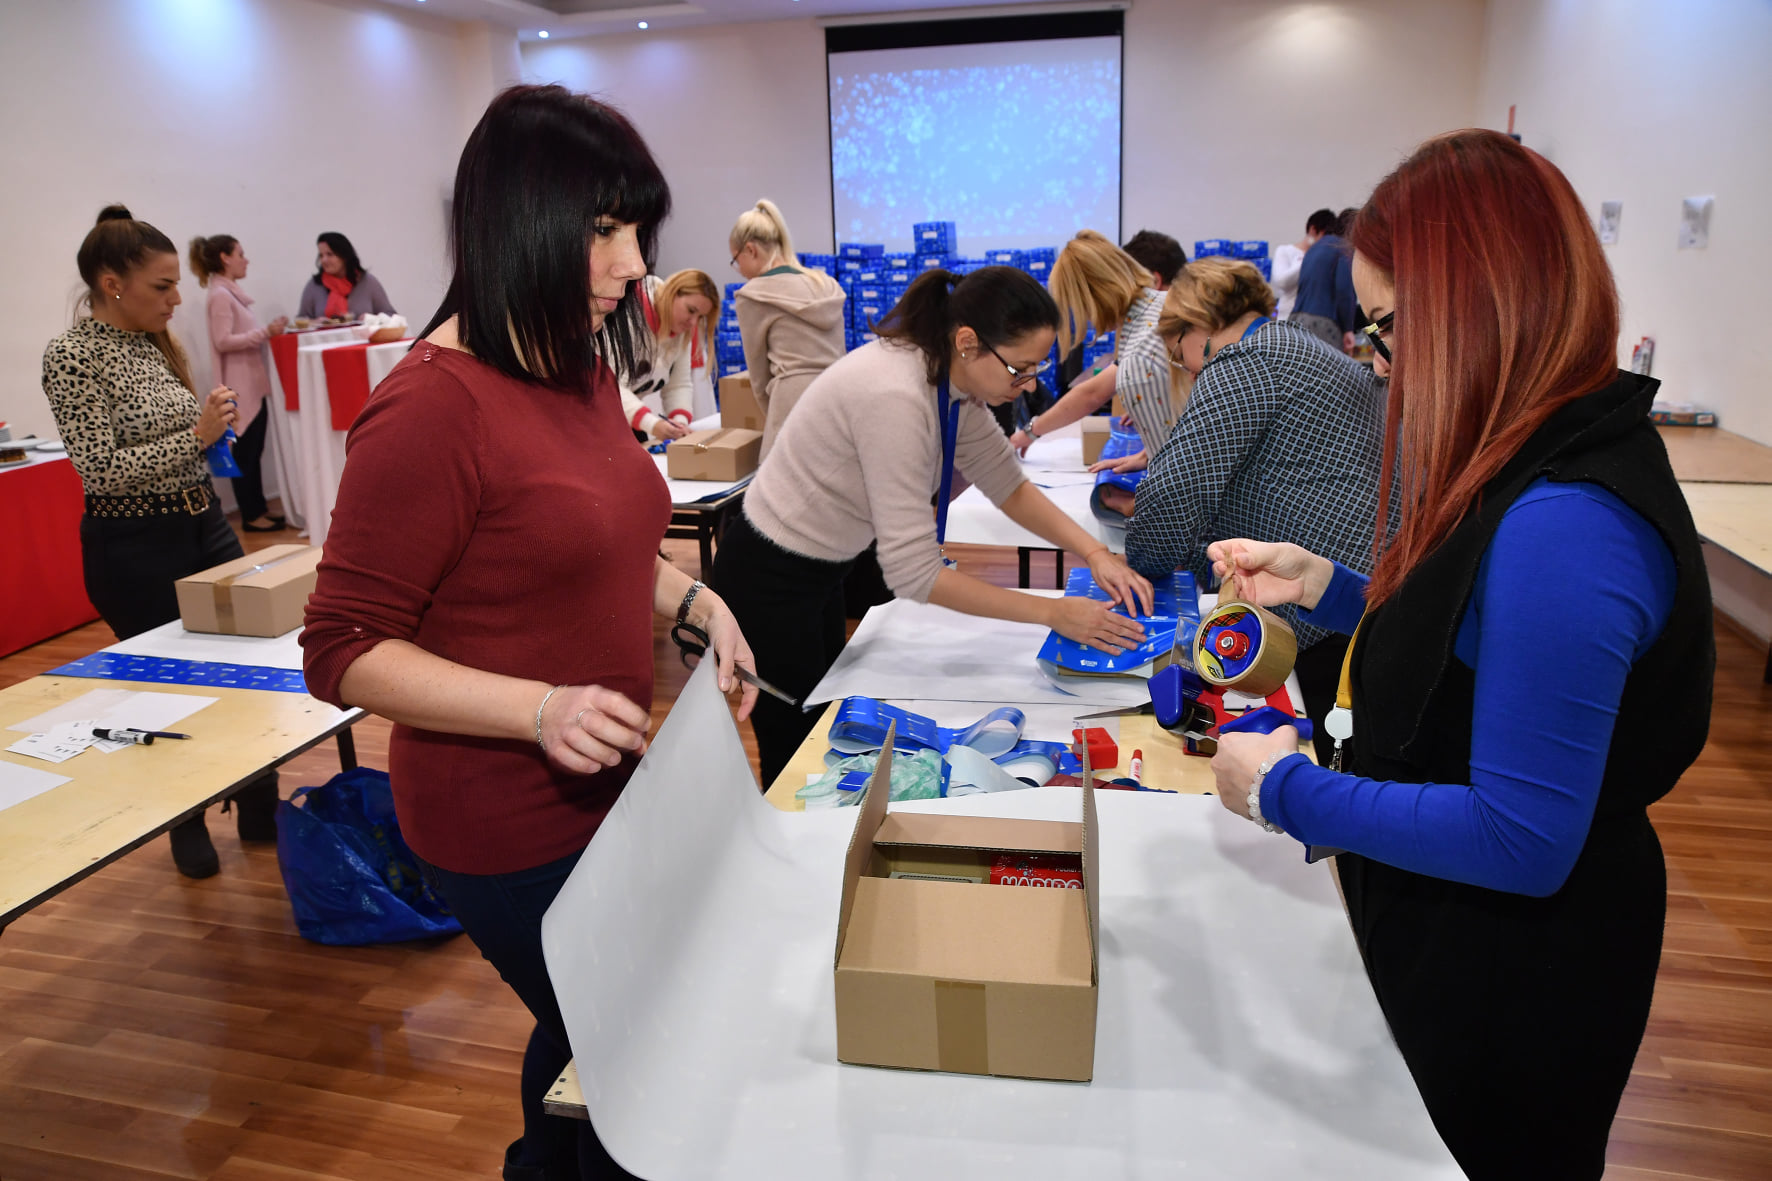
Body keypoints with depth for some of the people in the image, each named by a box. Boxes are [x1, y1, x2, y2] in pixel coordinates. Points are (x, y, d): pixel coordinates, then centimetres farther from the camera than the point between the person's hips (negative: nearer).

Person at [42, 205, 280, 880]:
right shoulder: (73, 357, -14)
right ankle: (187, 829, 26)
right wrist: (196, 434, -23)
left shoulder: (156, 342, 8)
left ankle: (260, 813, 24)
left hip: (203, 525, 7)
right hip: (136, 547, -7)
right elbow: (101, 470, -20)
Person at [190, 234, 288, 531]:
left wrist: (269, 330, 12)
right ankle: (251, 515, 3)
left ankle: (259, 509, 19)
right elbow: (223, 341, -19)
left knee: (254, 450, 12)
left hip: (253, 384, 9)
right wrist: (265, 333, -20)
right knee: (245, 452, -3)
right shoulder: (220, 295, -12)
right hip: (240, 388, -9)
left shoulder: (232, 293, 16)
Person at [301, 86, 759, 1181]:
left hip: (609, 783, 8)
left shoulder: (585, 369, 4)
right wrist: (539, 708, -29)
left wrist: (693, 599, 0)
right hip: (512, 822, -8)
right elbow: (345, 654, -18)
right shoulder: (432, 406, -22)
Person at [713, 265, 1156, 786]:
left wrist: (1096, 553, -9)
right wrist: (1052, 613, -28)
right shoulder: (896, 397, -33)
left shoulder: (952, 379, -7)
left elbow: (1008, 484, 4)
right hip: (771, 580, -9)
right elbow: (913, 571, -33)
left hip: (823, 566, 9)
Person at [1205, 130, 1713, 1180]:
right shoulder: (1552, 457, 0)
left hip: (1513, 985, -9)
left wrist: (1284, 789, -22)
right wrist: (1321, 585, 1)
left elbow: (1520, 838, -31)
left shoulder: (1565, 524, -33)